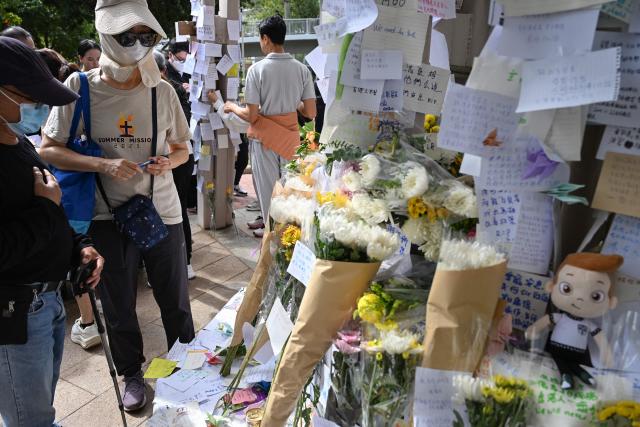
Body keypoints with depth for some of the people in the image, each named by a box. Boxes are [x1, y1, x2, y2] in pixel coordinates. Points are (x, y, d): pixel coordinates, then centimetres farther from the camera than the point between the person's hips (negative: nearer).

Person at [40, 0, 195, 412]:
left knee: (176, 300, 13)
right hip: (107, 216, 0)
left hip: (162, 210, 1)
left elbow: (181, 149, 8)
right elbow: (49, 150, -4)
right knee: (119, 305, 13)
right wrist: (104, 165, -20)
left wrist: (168, 162, -15)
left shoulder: (162, 90, -3)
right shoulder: (80, 87, -7)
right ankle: (132, 373, 38)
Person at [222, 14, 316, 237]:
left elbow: (251, 116, -14)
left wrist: (232, 107, 5)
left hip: (266, 135, -3)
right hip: (291, 133, 4)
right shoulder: (302, 69, -5)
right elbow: (311, 113, -5)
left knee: (267, 182, 13)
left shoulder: (257, 69, -14)